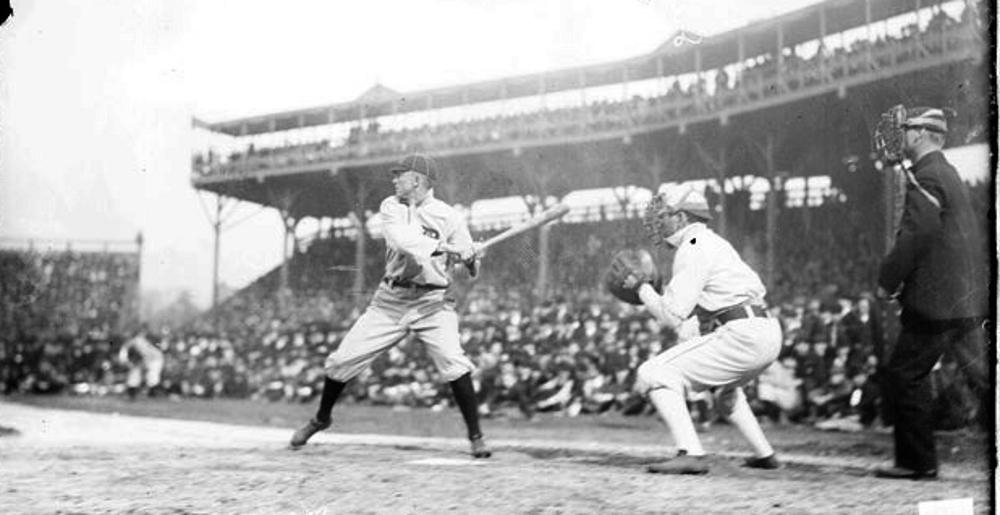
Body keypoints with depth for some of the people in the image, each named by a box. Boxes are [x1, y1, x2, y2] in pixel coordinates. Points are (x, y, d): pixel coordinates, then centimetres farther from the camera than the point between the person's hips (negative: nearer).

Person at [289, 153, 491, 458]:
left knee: (453, 362, -24)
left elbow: (471, 269, -8)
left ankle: (475, 436, -10)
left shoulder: (449, 216, -6)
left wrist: (470, 259, -32)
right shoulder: (390, 208, 1)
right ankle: (321, 419, 29)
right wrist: (443, 247, -32)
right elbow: (403, 240, -20)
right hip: (391, 299, 3)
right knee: (342, 360, 3)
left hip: (431, 302, -3)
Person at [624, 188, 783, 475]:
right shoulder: (713, 243, 23)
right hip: (768, 334, 10)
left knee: (655, 375, -11)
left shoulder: (693, 249, -8)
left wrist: (642, 288, 1)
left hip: (743, 336, -10)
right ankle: (764, 454, 38)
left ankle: (690, 454, -23)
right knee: (724, 386, 38)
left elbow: (672, 315, -12)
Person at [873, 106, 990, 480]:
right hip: (968, 298, 10)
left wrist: (888, 279, -13)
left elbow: (916, 235, -22)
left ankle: (917, 462, 4)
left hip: (939, 302, -10)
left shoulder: (927, 177, -13)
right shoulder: (946, 173, 18)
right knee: (981, 375, 8)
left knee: (905, 375, -1)